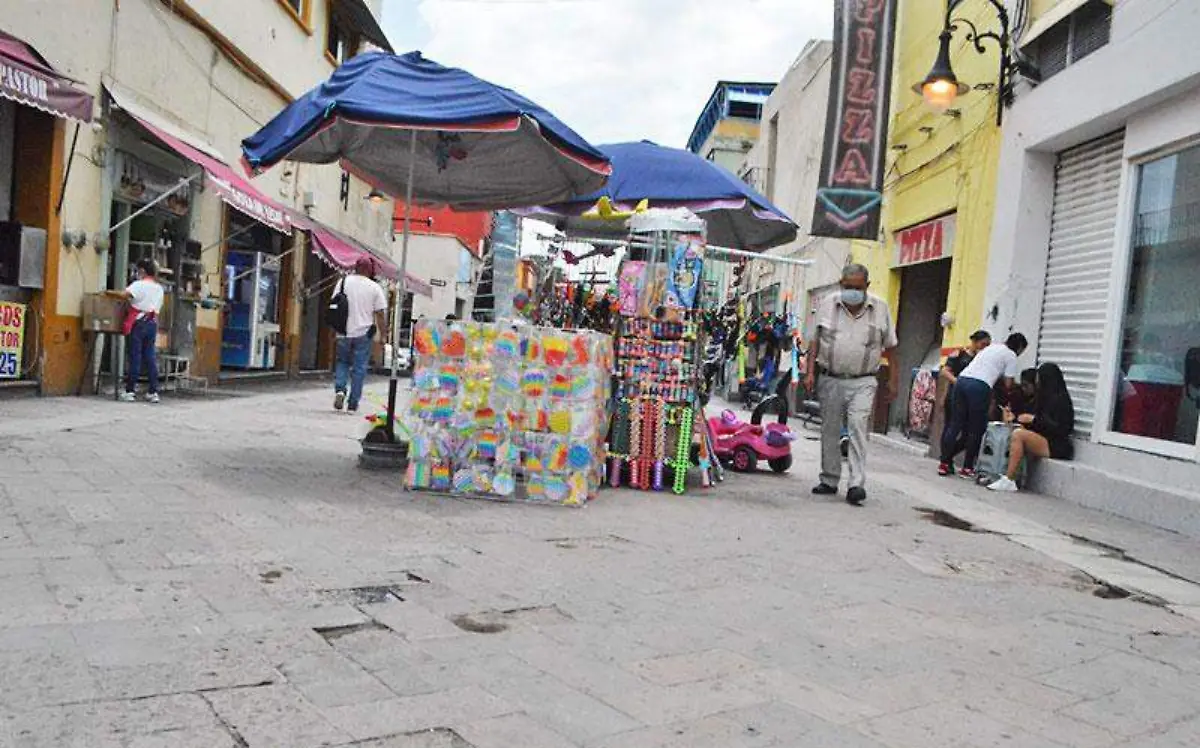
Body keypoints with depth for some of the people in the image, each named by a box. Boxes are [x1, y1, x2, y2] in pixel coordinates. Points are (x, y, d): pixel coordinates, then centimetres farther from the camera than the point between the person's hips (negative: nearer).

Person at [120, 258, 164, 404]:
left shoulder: (139, 284, -6)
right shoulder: (159, 287, 15)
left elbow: (126, 294, -21)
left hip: (138, 323, -5)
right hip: (152, 323, 6)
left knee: (135, 357, -2)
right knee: (150, 357, 7)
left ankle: (130, 391, 2)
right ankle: (153, 392, 4)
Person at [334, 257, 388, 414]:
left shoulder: (344, 282, 2)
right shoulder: (375, 288, -3)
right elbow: (380, 314, -4)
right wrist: (383, 336, 4)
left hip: (344, 332, 2)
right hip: (363, 333, -2)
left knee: (342, 362, 19)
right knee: (359, 368, 5)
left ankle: (339, 389, -5)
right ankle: (353, 404, 6)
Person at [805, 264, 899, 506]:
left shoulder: (880, 308, 3)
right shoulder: (828, 304, 4)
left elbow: (889, 348, 8)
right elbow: (816, 341, 7)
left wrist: (893, 379, 5)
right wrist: (810, 372, 0)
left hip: (862, 382, -2)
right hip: (830, 379, 2)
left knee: (858, 427, -16)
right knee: (830, 431, 8)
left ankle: (857, 484, -15)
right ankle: (829, 481, 21)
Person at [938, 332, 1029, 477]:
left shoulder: (991, 347, 31)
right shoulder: (1011, 355, 10)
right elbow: (1008, 383, 5)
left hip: (962, 379, 6)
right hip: (980, 386, -6)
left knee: (955, 424, 7)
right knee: (976, 430, 4)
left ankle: (944, 463, 4)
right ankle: (967, 468, 8)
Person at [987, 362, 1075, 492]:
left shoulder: (1060, 399, -9)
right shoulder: (1047, 397, 16)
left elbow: (1059, 429, -17)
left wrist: (1033, 419, -15)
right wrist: (1015, 418, 12)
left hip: (1056, 447, -9)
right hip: (1044, 441, 9)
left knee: (1019, 434, -25)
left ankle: (1009, 481, -27)